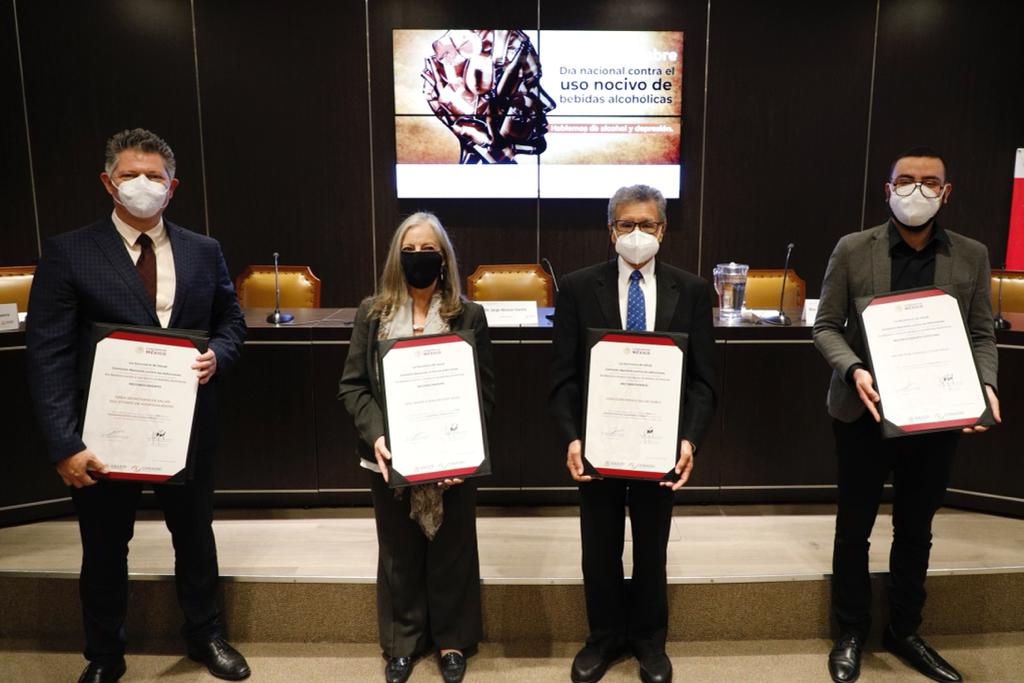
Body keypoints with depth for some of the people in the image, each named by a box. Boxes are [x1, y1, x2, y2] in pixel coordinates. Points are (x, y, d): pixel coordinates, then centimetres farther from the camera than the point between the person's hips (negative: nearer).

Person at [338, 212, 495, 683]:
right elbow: (352, 385, 0)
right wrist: (375, 435, -16)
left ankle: (452, 641, 36)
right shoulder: (373, 312, 2)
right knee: (399, 555, 16)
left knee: (451, 552, 14)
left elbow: (485, 389, -2)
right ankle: (402, 642, 38)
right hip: (391, 458, 1)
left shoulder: (468, 315, -1)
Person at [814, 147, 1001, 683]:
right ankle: (851, 634, 30)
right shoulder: (853, 250, -4)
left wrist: (984, 383, -13)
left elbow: (982, 333, 6)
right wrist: (853, 369, -21)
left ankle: (903, 632, 37)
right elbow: (826, 326, -4)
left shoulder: (972, 257, 3)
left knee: (916, 530, 17)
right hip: (866, 412, -2)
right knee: (854, 528, 10)